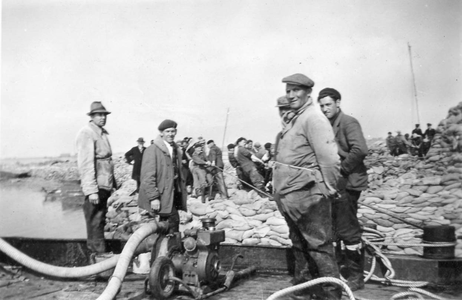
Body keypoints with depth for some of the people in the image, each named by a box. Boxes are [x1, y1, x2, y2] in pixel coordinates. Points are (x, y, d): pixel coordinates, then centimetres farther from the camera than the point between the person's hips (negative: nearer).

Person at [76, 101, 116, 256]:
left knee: (100, 221, 17)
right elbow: (85, 164, -18)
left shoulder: (103, 133, 17)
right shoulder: (86, 133, -11)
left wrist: (113, 183, 17)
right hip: (95, 187, -9)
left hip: (105, 185, 9)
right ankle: (99, 254, 4)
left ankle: (96, 252, 28)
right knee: (95, 222, -3)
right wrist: (91, 190, -22)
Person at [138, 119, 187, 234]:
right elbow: (148, 176, -15)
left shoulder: (176, 150, 15)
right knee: (173, 219, -15)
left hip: (173, 194, 7)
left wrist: (182, 193, 17)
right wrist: (153, 198, -21)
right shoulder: (152, 150, -10)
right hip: (160, 196, -7)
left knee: (165, 223, 11)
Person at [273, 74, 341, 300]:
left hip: (307, 195, -10)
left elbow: (329, 158, -19)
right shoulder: (292, 120, 16)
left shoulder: (313, 118, -13)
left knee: (319, 247, -2)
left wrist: (329, 189, -14)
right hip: (289, 196, 10)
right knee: (299, 246, 19)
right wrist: (278, 187, 18)